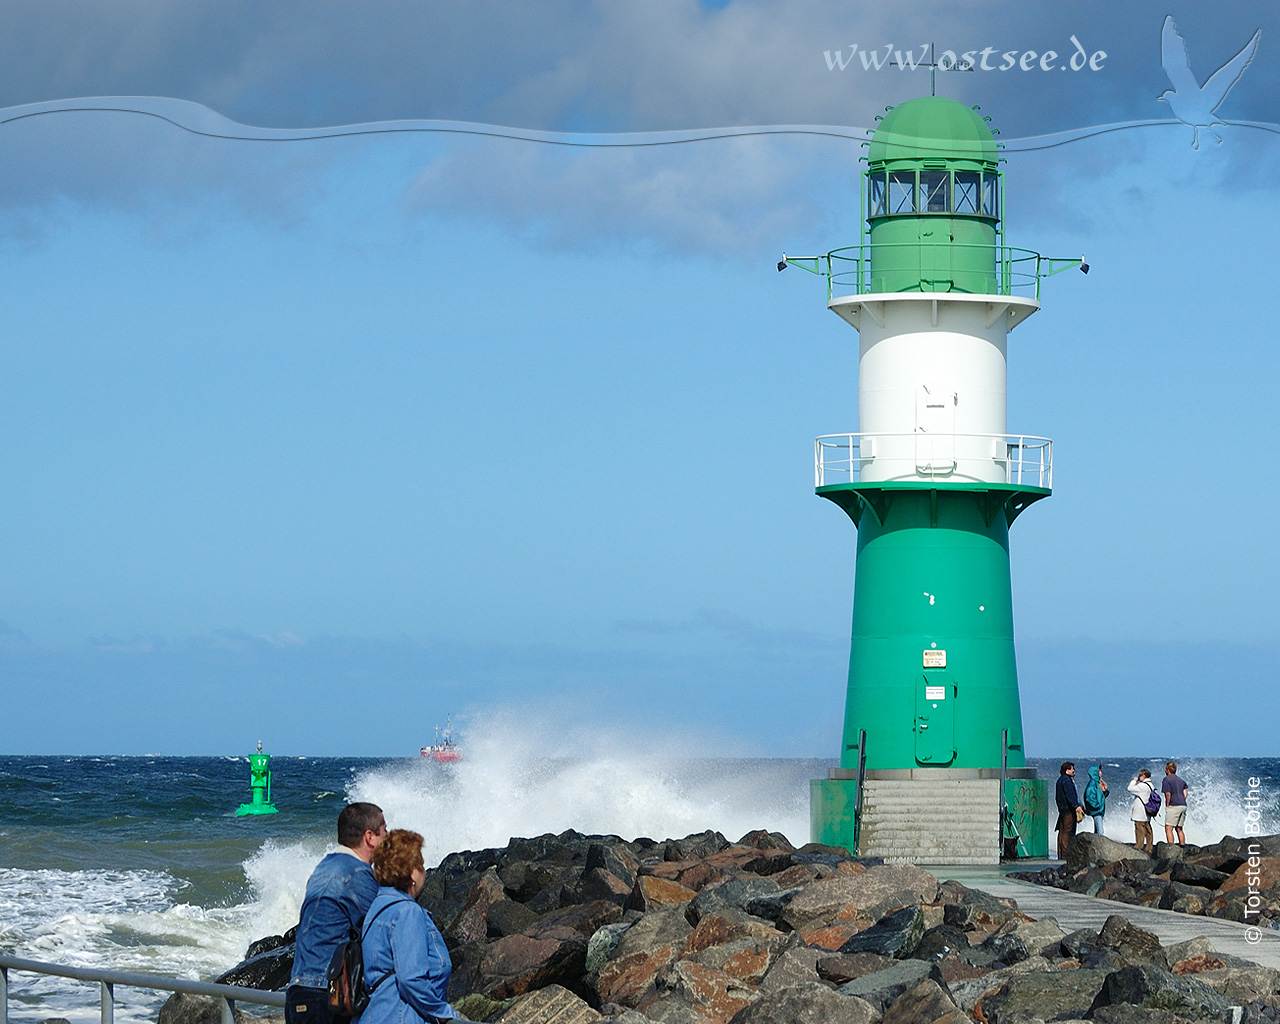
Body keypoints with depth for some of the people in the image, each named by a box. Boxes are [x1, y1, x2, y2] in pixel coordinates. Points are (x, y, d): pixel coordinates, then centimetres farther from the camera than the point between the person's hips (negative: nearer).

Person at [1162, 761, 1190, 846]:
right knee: (1179, 829, 15)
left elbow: (1168, 794, -11)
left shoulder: (1167, 779, -4)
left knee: (1168, 829, -9)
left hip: (1173, 806, -8)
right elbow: (1185, 793, 13)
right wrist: (1182, 802, 14)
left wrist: (1167, 806, -2)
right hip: (1183, 806, 8)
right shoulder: (1180, 780, 20)